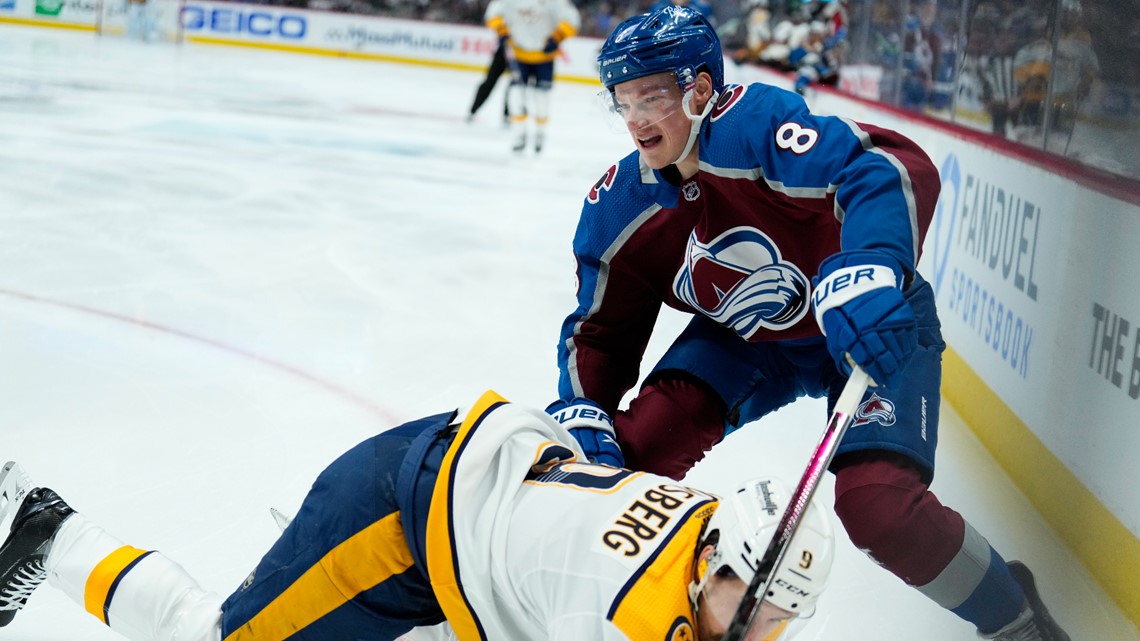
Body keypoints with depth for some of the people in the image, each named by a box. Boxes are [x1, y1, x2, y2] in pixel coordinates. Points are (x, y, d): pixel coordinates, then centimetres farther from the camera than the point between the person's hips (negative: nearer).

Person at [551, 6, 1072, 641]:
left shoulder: (756, 122, -30)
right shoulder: (620, 207, -10)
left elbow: (892, 168, -43)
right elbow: (601, 330, 0)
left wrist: (866, 271, -59)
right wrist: (581, 415, -17)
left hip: (875, 331, -5)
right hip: (744, 343, 6)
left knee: (878, 506, -22)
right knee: (640, 444, -15)